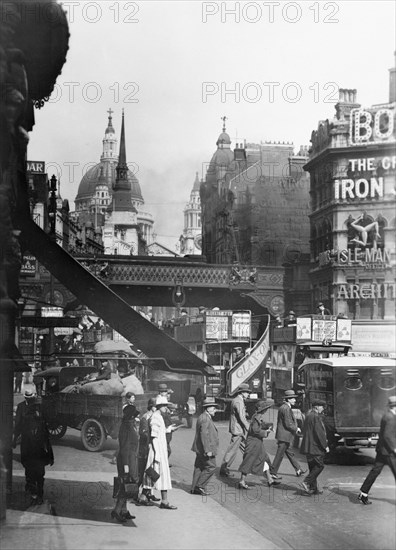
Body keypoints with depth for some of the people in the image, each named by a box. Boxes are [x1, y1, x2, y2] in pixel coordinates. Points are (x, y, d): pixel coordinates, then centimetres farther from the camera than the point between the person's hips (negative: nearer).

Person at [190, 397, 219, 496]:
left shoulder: (203, 417, 16)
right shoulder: (205, 419, -18)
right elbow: (204, 435, -24)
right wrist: (207, 450, -24)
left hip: (200, 450, 11)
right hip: (205, 449, -11)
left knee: (199, 467, 12)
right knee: (211, 467, -4)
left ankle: (194, 488, 15)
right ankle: (199, 485, -1)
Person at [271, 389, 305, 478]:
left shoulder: (283, 407, 13)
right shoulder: (286, 409, -19)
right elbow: (288, 424, -22)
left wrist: (295, 428, 13)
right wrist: (296, 429, -6)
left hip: (283, 435, 10)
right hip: (284, 435, -10)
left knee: (289, 453, 16)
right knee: (280, 454, -4)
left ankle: (298, 470, 25)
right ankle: (273, 473, 2)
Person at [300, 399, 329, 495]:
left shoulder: (309, 416, 15)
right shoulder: (315, 417, -16)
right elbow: (319, 433, -19)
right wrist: (325, 446, -13)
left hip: (309, 447, 10)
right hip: (315, 447, -10)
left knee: (313, 467, 12)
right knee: (319, 466, -4)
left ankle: (313, 488, 14)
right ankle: (307, 482, -9)